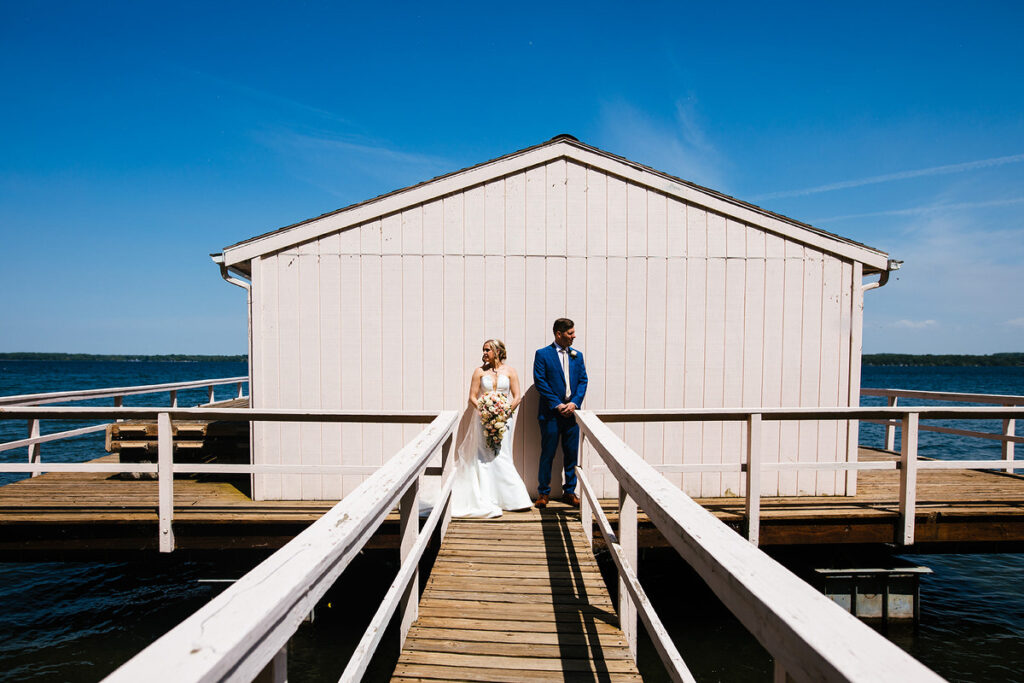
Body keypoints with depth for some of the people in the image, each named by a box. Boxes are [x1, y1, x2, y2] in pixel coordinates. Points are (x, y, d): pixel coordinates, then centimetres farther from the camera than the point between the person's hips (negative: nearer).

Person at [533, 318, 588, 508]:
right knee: (547, 454, 2)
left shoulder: (577, 355, 11)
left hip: (571, 411, 4)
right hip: (551, 413, -4)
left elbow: (583, 380, 8)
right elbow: (540, 382, -8)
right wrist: (557, 405, -13)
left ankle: (569, 492, 22)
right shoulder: (542, 354, -2)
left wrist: (574, 402, -7)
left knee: (571, 454, 9)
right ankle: (543, 493, 15)